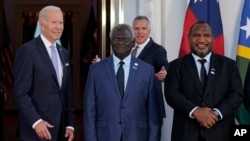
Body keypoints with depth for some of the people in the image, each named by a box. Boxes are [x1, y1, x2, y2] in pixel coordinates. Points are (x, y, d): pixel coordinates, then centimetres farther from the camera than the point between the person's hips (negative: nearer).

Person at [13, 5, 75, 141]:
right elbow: (21, 92, -13)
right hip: (37, 129, -6)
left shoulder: (64, 53, 14)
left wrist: (70, 124, 9)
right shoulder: (27, 50, -8)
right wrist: (36, 121, -21)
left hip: (60, 129, 7)